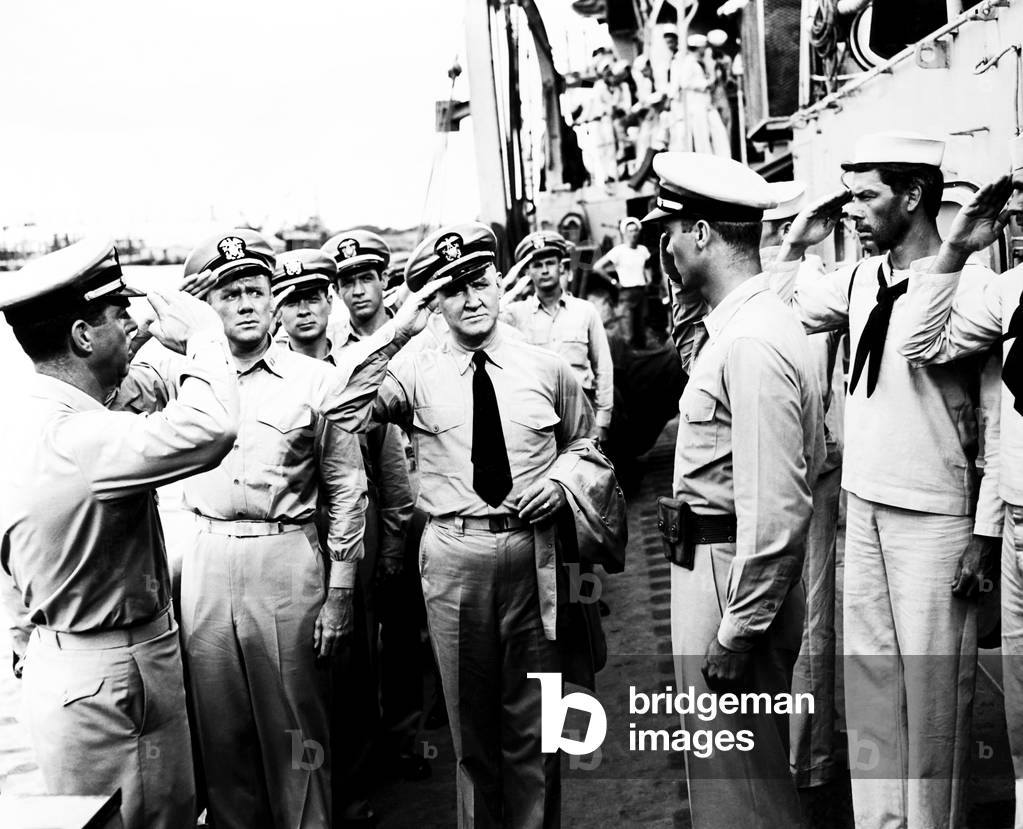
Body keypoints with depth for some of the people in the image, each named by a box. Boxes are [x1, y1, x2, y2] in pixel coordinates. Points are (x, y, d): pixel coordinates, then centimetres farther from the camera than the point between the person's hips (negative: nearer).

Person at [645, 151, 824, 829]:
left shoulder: (750, 343, -22)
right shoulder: (731, 325, 10)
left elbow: (775, 508, -26)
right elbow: (813, 460, 16)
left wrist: (737, 634, -21)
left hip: (732, 574, -10)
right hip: (713, 562, 10)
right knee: (737, 766, 24)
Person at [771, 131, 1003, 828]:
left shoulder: (970, 285, -13)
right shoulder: (860, 278, 5)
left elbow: (999, 421, -13)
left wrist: (986, 533, -13)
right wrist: (795, 246, 7)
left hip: (935, 520, -6)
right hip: (864, 508, 7)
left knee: (932, 692, 5)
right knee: (869, 681, 15)